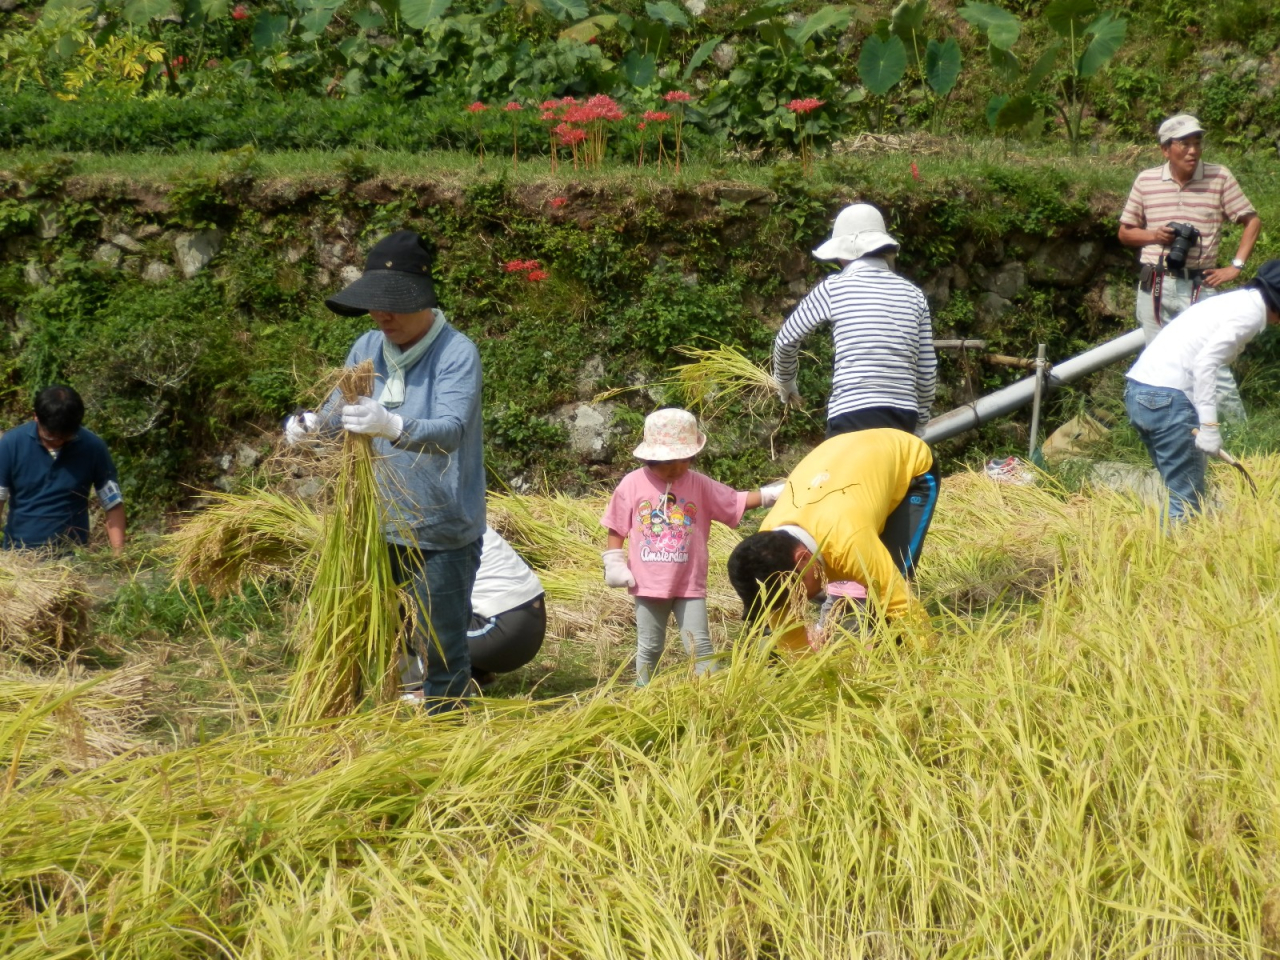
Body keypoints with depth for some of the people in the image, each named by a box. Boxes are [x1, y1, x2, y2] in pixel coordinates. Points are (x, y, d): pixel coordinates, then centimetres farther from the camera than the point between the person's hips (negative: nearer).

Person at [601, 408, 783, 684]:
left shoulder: (700, 485, -2)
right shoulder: (632, 484, -5)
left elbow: (737, 502, -1)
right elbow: (617, 527, 1)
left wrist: (769, 494, -13)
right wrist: (614, 563, -3)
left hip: (690, 584, 0)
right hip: (647, 585, 0)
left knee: (700, 645, 0)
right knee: (649, 647, 13)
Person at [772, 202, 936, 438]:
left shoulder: (833, 288, 2)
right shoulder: (913, 294, 13)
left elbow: (787, 339, 13)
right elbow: (927, 370, 12)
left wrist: (785, 383, 31)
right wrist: (919, 423, 24)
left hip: (853, 416, -5)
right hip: (903, 417, 5)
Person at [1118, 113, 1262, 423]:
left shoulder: (1219, 177, -2)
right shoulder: (1146, 181, 4)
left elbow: (1252, 221, 6)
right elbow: (1125, 232, 13)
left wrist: (1236, 266, -3)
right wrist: (1154, 235, -7)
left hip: (1199, 286, -3)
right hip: (1155, 287, 3)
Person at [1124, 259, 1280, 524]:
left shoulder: (1234, 301, 23)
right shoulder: (1251, 311, -5)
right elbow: (1205, 362, -18)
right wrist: (1209, 426, -19)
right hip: (1167, 398, -9)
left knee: (1180, 489, 15)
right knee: (1187, 497, -4)